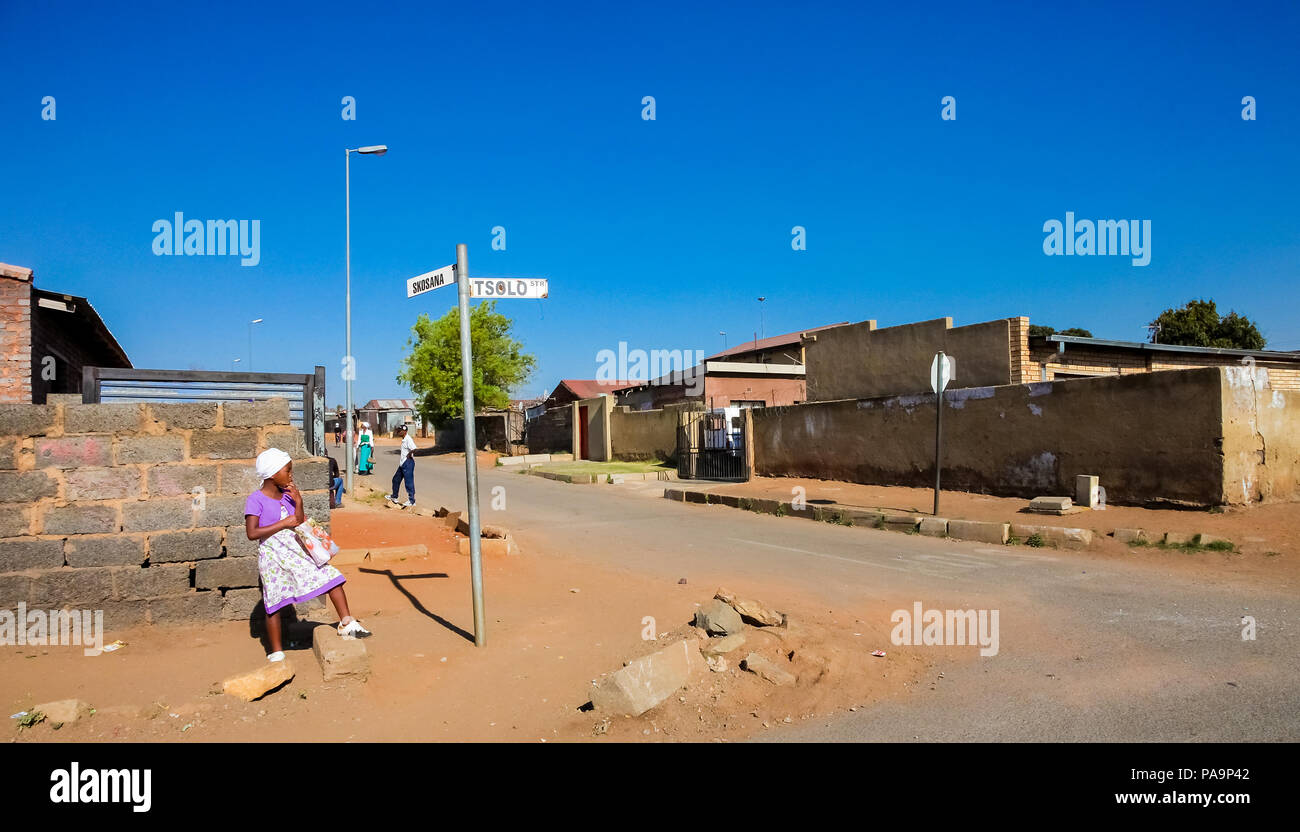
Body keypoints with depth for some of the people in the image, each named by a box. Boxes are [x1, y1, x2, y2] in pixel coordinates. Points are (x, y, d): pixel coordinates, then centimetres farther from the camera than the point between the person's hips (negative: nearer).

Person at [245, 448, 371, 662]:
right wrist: (283, 524, -20)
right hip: (273, 555, -5)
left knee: (331, 575, -5)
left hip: (296, 550, 6)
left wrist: (298, 503, -3)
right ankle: (277, 653, 18)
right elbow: (252, 533, -20)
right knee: (274, 604, 4)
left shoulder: (287, 495, 7)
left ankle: (347, 624, 3)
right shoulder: (256, 500, -11)